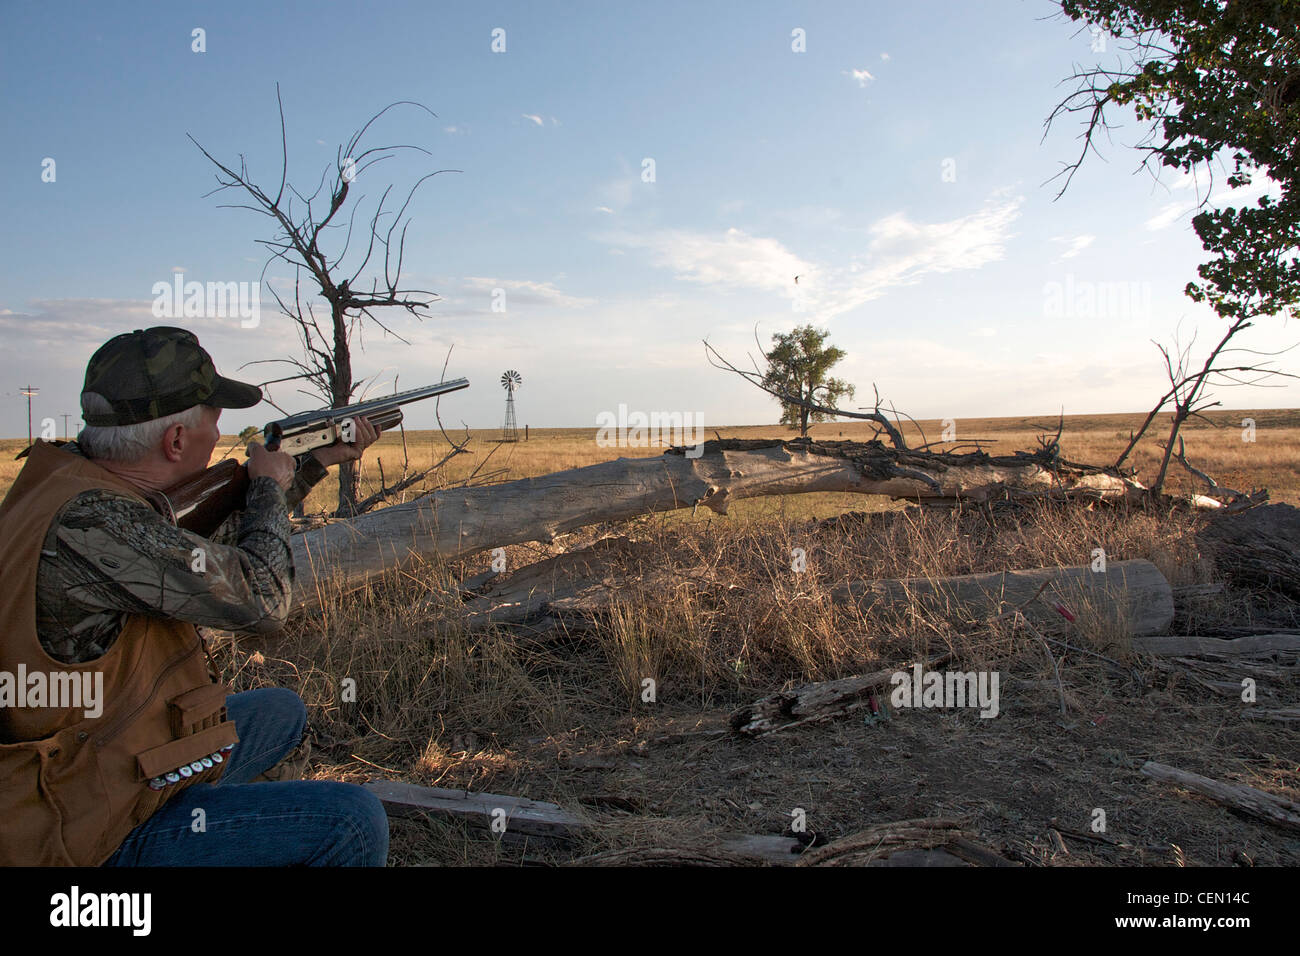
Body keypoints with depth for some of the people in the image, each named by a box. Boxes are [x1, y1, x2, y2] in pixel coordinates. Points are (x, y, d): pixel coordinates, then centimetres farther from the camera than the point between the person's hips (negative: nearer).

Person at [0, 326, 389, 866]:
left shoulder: (73, 473, -1)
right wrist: (269, 485, -4)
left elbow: (222, 548, 11)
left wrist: (318, 463, 17)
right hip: (99, 835, -10)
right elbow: (261, 601, -21)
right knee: (353, 821, -15)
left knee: (283, 713, 26)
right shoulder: (90, 524, -31)